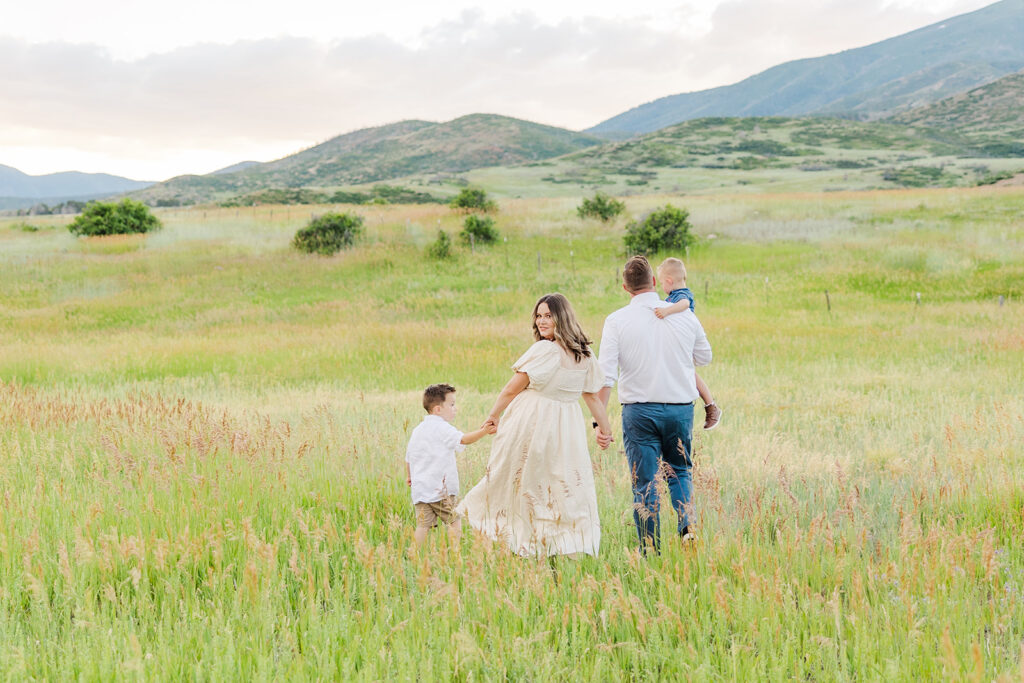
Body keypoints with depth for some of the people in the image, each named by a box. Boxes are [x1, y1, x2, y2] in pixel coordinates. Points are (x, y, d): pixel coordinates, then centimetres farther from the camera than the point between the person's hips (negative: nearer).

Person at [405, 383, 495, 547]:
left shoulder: (417, 430, 17)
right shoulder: (442, 427, -8)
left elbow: (408, 457, 25)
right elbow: (462, 439, -24)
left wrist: (409, 476, 38)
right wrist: (482, 431, -30)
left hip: (419, 489, 7)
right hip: (440, 489, -7)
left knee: (423, 525, 4)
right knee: (454, 522, 3)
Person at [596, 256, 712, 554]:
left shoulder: (616, 321, -5)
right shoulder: (684, 316, 1)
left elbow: (606, 375, -9)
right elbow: (705, 357, 16)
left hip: (639, 410, -2)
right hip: (680, 407, 2)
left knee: (644, 483, 6)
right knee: (679, 471, 21)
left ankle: (651, 551, 6)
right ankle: (687, 527, -1)